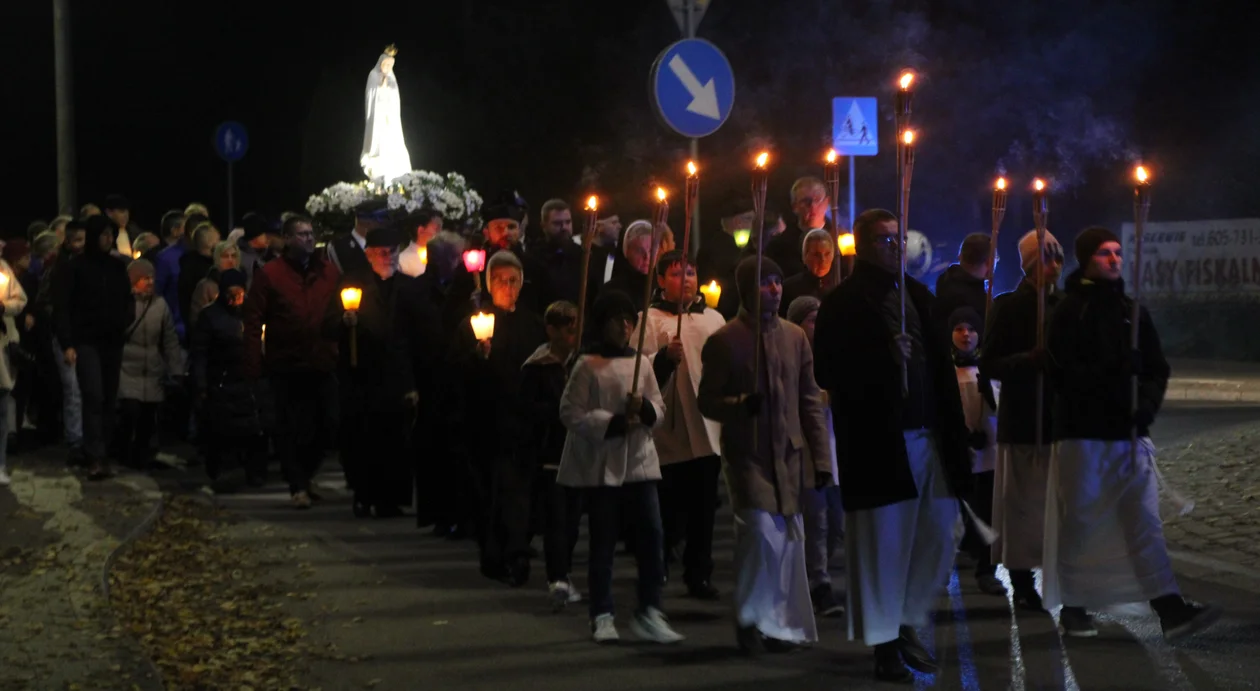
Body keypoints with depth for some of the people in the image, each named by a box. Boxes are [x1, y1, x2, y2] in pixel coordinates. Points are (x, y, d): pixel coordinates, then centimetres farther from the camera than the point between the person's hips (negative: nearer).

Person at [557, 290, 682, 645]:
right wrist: (613, 423, -16)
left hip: (639, 460, 4)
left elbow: (659, 408, 12)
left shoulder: (641, 362, 9)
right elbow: (571, 413, -8)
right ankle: (602, 616, 11)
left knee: (651, 534, -4)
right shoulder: (588, 365, -5)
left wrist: (644, 409, -11)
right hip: (601, 464, -4)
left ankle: (649, 612, 3)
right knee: (603, 542, 2)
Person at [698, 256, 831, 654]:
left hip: (789, 456, 4)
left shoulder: (795, 337, 9)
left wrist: (821, 457, 7)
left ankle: (781, 624, 14)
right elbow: (707, 401, 0)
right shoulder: (724, 341, -2)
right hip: (747, 456, -4)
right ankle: (751, 618, 2)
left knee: (789, 540, 2)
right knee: (760, 532, -16)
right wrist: (741, 405, -20)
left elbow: (810, 401, 11)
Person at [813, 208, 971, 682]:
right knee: (882, 546, -1)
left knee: (935, 542, 8)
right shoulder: (843, 304, -5)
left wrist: (954, 435, 10)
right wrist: (887, 358, -20)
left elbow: (941, 364, 17)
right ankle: (885, 645, 10)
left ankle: (907, 626, 25)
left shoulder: (916, 295, 14)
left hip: (928, 438, 6)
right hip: (879, 443, -6)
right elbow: (828, 374, -11)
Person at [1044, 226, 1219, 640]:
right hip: (1083, 433, -4)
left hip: (1131, 433, 4)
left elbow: (1157, 368, 13)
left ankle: (1170, 608, -12)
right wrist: (1119, 388, -18)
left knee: (1145, 520, -4)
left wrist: (1147, 403, -6)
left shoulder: (1133, 311, 14)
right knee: (1078, 522, 3)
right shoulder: (1071, 312, -2)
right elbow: (1065, 372, -11)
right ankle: (1073, 610, 13)